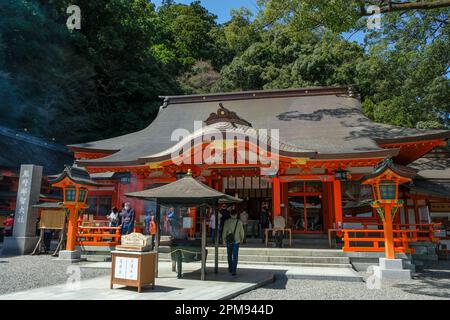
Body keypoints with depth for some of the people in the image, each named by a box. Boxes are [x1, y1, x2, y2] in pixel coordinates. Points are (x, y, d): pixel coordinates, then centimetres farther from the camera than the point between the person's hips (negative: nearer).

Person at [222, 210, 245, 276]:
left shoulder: (227, 222, -5)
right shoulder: (239, 222, -4)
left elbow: (224, 231, -5)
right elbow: (241, 232, 2)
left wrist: (224, 240, 4)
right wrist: (241, 239, 18)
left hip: (229, 241, 1)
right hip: (236, 241, -1)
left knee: (229, 255, 18)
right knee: (235, 257, 1)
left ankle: (230, 268, 32)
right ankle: (233, 271, -5)